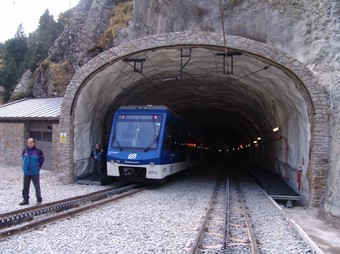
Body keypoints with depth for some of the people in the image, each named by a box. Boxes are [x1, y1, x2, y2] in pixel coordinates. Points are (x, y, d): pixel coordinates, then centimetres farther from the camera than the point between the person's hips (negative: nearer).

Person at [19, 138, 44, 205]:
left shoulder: (38, 151, -11)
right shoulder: (25, 151, 2)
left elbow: (41, 160, 0)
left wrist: (37, 167, 3)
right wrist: (25, 167, 13)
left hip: (35, 173, -5)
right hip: (26, 172, 5)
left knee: (37, 186, 1)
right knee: (25, 187, 13)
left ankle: (39, 200, 9)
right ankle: (25, 200, 25)